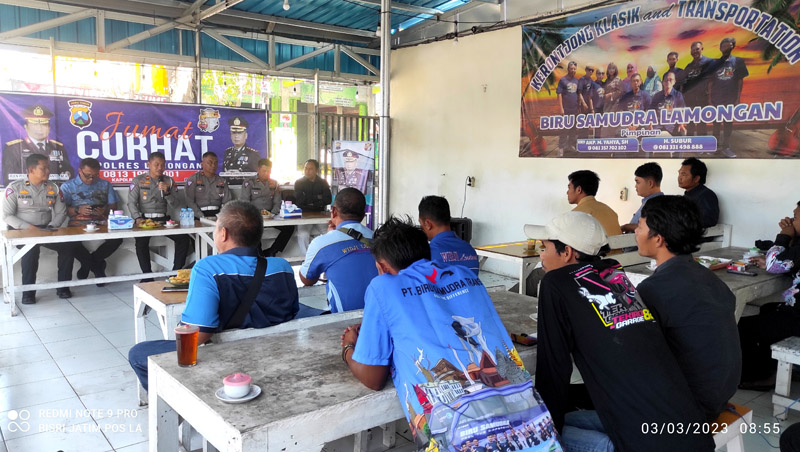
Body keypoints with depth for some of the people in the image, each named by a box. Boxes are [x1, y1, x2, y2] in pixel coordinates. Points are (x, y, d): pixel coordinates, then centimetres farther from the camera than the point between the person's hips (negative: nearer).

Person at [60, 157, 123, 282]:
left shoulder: (105, 184, 22)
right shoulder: (68, 186, 14)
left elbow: (113, 206, 15)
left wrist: (105, 210, -8)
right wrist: (78, 210, -15)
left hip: (101, 223, 2)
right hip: (78, 224, -2)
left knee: (117, 237, -28)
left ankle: (89, 263, 0)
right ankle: (97, 264, -4)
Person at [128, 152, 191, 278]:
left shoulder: (169, 181, 12)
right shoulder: (138, 180, 6)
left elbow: (175, 206, 6)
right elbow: (131, 203, -3)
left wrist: (167, 192, -13)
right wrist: (138, 218, -21)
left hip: (164, 219, 3)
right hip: (145, 219, -2)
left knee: (184, 238, -18)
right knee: (141, 241, -31)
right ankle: (147, 275, -19)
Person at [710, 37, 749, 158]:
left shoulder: (738, 61, 2)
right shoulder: (715, 64, 6)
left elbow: (740, 81, 1)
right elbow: (711, 82, 7)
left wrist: (738, 98, -4)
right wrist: (709, 98, 1)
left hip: (731, 98, -1)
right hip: (716, 98, 1)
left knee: (728, 122, 4)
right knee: (716, 122, 8)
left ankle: (726, 146, 11)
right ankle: (716, 145, 17)